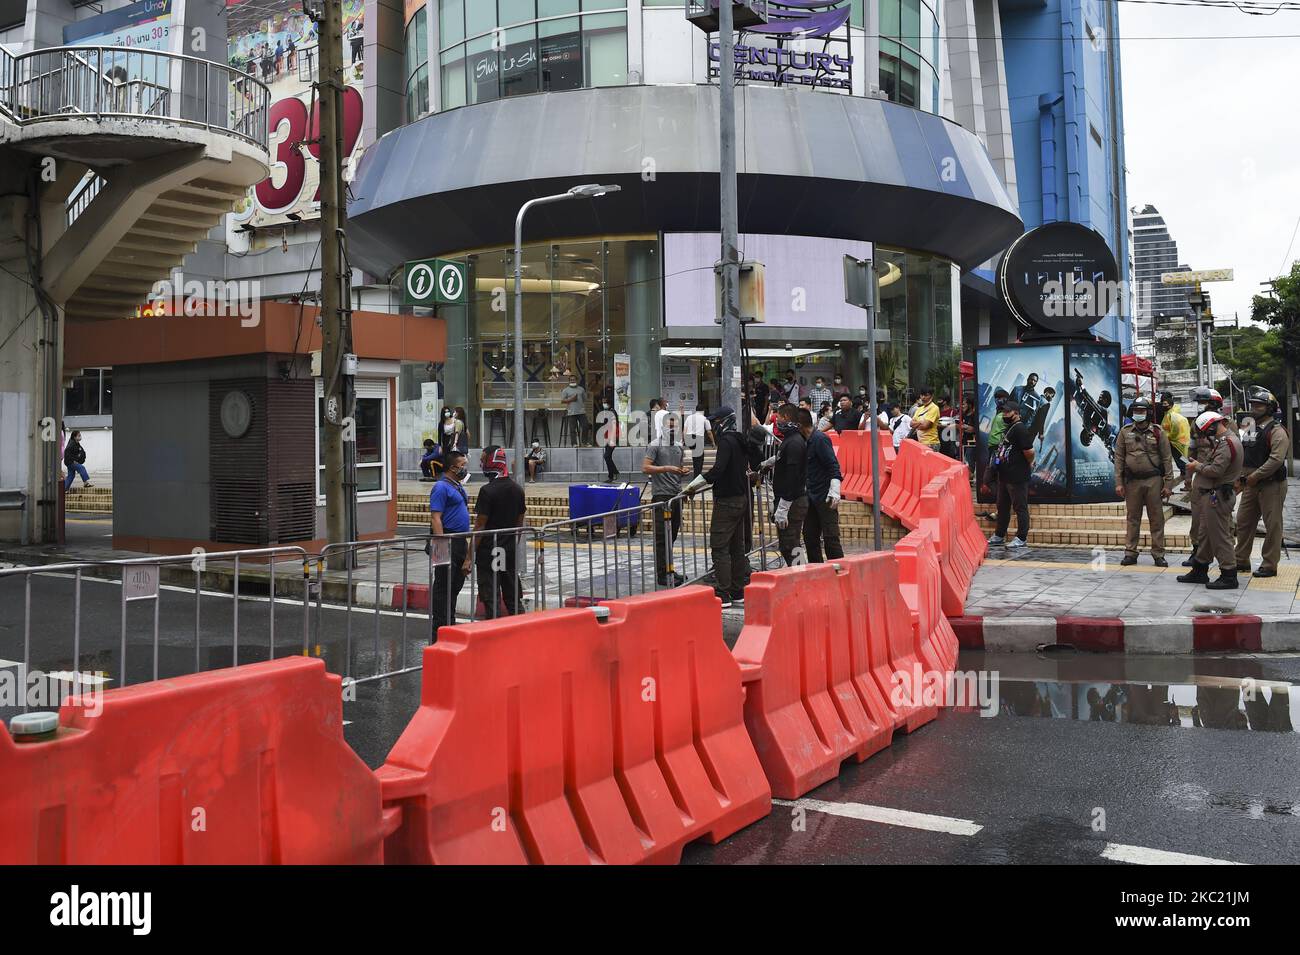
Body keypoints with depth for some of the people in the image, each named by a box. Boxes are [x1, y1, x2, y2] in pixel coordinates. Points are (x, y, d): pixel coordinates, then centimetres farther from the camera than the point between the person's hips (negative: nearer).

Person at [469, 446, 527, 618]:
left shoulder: (487, 491, -15)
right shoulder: (517, 489, 5)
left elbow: (480, 526, -15)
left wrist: (470, 557, -11)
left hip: (489, 552, -6)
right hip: (511, 552, 6)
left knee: (491, 599, 0)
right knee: (514, 597, 14)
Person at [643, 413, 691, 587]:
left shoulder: (679, 447, 16)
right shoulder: (655, 445, -6)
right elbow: (645, 468, -14)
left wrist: (684, 471, 3)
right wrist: (666, 468, -23)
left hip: (676, 495, 7)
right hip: (661, 495, -7)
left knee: (672, 535, 12)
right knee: (662, 536, -7)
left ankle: (669, 570, 20)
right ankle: (662, 574, -5)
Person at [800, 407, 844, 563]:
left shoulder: (819, 439, -14)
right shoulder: (806, 441, 14)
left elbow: (833, 465, -19)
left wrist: (834, 491, -27)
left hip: (825, 497, -10)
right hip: (812, 496, 10)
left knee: (830, 536, -9)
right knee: (809, 534, 11)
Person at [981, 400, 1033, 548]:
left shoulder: (1020, 429, -16)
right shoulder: (1009, 428, 15)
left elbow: (1029, 451, -23)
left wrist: (1029, 464, -4)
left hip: (1018, 478, -10)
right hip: (1005, 476, 10)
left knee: (1020, 508, -1)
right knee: (1002, 507, 17)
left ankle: (1022, 539, 6)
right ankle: (999, 536, 27)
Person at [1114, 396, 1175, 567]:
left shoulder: (1158, 432, 1)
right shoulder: (1125, 432, 5)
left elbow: (1167, 459, 0)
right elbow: (1119, 458, 4)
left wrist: (1168, 484, -5)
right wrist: (1118, 482, -3)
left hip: (1153, 480, -1)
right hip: (1132, 481, 1)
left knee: (1156, 519, 3)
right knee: (1132, 518, 7)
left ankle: (1158, 554, 10)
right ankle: (1130, 553, 13)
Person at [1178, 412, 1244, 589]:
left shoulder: (1226, 444, -18)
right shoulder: (1225, 440, 16)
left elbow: (1216, 470, -25)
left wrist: (1198, 466, -10)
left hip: (1217, 496, -11)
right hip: (1213, 495, 11)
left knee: (1220, 536, -5)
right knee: (1206, 533, 17)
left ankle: (1229, 576, 0)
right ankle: (1200, 571, 27)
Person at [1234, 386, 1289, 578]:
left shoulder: (1277, 431, -11)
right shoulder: (1250, 431, 15)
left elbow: (1276, 459, -22)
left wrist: (1255, 476, -20)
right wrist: (1241, 480, 11)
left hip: (1271, 485, -9)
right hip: (1251, 485, 9)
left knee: (1272, 525, -1)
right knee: (1243, 522, 12)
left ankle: (1269, 565, 4)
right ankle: (1241, 561, 22)